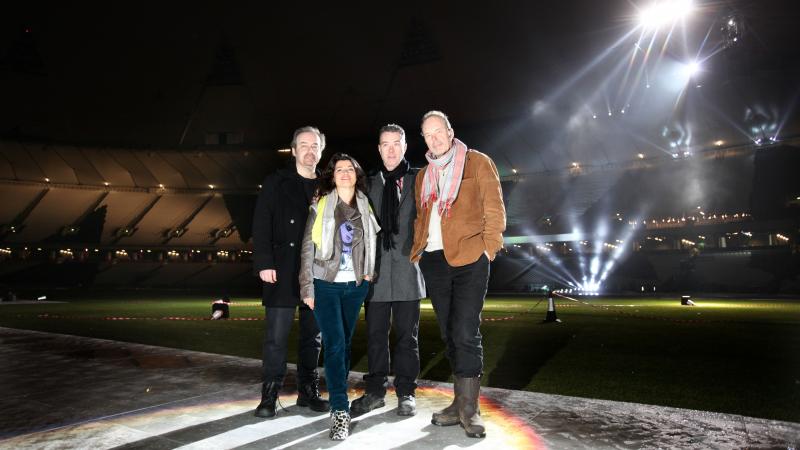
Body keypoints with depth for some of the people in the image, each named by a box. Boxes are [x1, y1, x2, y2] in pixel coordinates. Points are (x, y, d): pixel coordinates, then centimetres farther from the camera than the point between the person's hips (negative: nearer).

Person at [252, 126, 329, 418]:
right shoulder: (276, 182, 4)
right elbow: (261, 226, -2)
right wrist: (264, 263, -12)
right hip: (283, 271, -2)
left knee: (313, 335, 10)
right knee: (276, 336, 0)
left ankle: (308, 390, 23)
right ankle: (270, 394, 12)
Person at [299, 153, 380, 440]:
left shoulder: (365, 207, 7)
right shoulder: (320, 205, -1)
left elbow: (372, 242, 16)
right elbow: (308, 247, -3)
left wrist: (369, 272, 5)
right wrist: (307, 287, -8)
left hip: (356, 285, 3)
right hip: (326, 284, -3)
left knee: (345, 342, 11)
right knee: (334, 344, -9)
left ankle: (338, 393, 28)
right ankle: (340, 411, -4)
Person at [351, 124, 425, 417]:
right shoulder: (370, 183, 13)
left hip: (407, 268, -2)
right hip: (377, 269, 2)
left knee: (407, 334, 6)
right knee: (375, 333, 7)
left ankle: (406, 392, 18)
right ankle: (375, 390, 20)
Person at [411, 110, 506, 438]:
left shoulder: (478, 162, 4)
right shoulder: (423, 175, 20)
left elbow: (494, 211, -1)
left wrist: (487, 249, -9)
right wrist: (417, 251, 8)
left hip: (468, 258, -5)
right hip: (434, 261, 6)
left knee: (465, 332, -9)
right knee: (449, 334, 9)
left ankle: (469, 408, 2)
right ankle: (461, 403, 19)